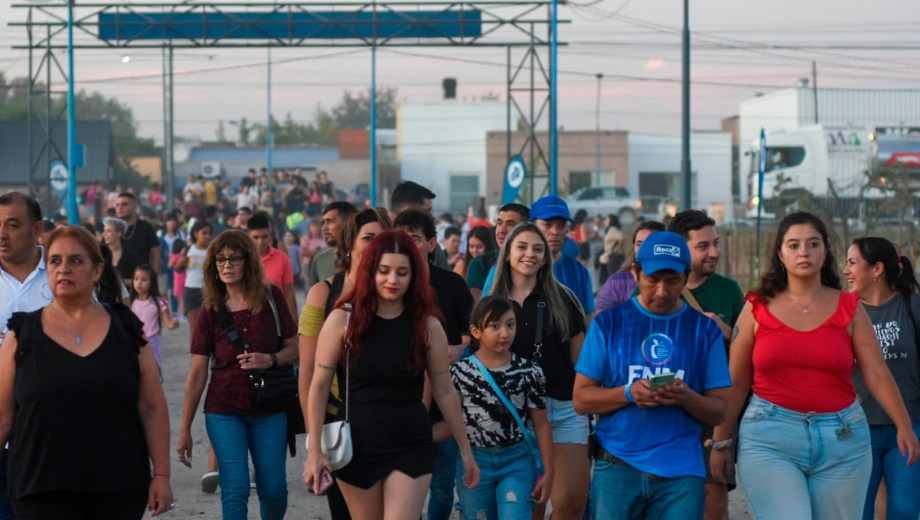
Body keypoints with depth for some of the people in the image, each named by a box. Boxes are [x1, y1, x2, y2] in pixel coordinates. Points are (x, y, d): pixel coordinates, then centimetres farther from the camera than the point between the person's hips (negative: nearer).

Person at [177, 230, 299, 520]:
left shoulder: (271, 299, 0)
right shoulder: (212, 311, 0)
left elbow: (294, 349, 5)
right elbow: (198, 373, 1)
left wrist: (270, 360, -18)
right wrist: (185, 430, 1)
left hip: (269, 410, 1)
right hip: (224, 412, -1)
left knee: (274, 489, 4)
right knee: (235, 490, -8)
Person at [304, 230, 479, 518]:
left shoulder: (427, 326, -2)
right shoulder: (343, 320, -5)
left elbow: (445, 392, 6)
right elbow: (319, 387, -2)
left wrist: (465, 450, 11)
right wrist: (315, 451, -7)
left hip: (411, 449, 0)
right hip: (356, 447, 0)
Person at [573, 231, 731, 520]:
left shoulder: (705, 329, 7)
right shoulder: (609, 322, 5)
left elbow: (719, 411, 5)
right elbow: (581, 399, 3)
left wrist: (686, 398, -16)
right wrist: (629, 393, -14)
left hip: (682, 471, 0)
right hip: (618, 466, 0)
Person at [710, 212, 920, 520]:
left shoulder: (849, 309, 5)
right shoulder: (758, 309, 4)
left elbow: (877, 375, 0)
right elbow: (735, 382, 7)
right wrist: (720, 442, 6)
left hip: (841, 440, 2)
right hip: (770, 440, -2)